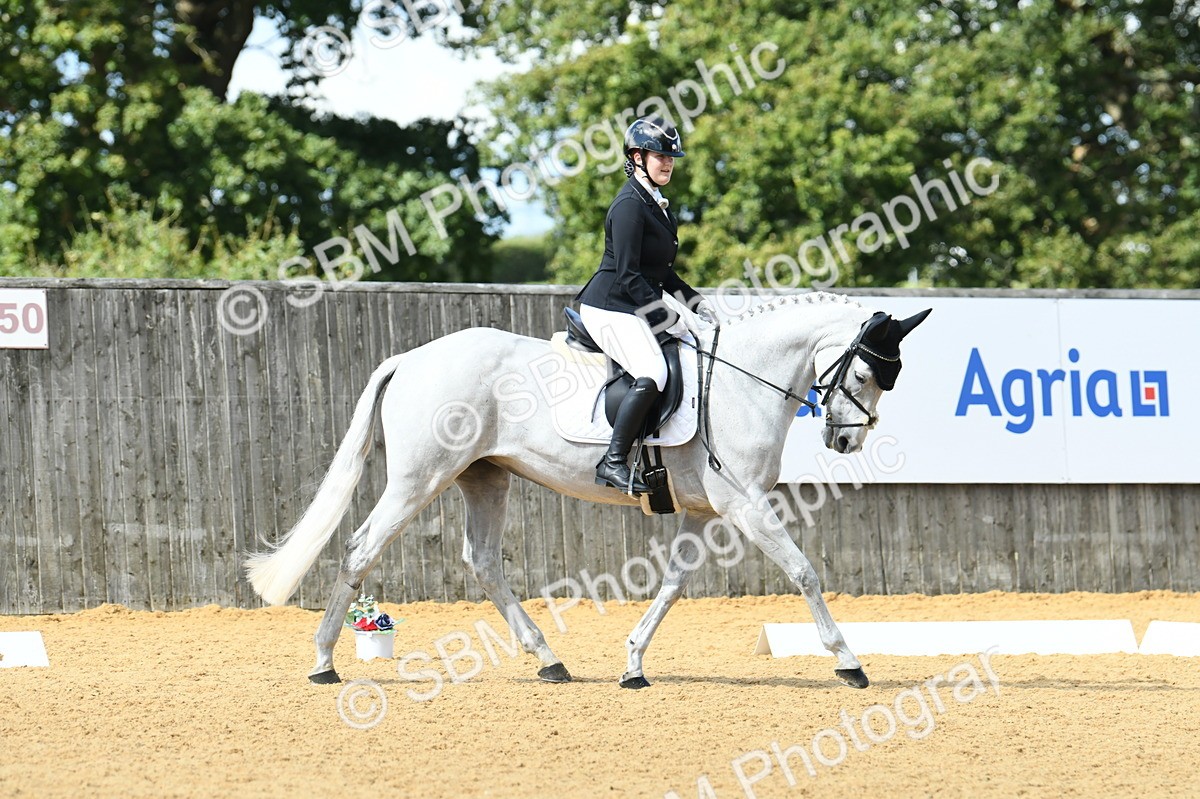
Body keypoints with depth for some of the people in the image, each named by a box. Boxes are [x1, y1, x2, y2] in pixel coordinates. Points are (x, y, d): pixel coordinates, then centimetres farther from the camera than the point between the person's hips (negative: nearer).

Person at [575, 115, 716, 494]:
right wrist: (669, 319, -19)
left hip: (634, 308, 10)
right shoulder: (629, 205, -14)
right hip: (611, 308, -10)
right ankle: (613, 462, -27)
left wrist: (698, 305, 15)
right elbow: (628, 276, -20)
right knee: (651, 374, -29)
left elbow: (660, 271, 24)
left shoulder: (655, 203, 16)